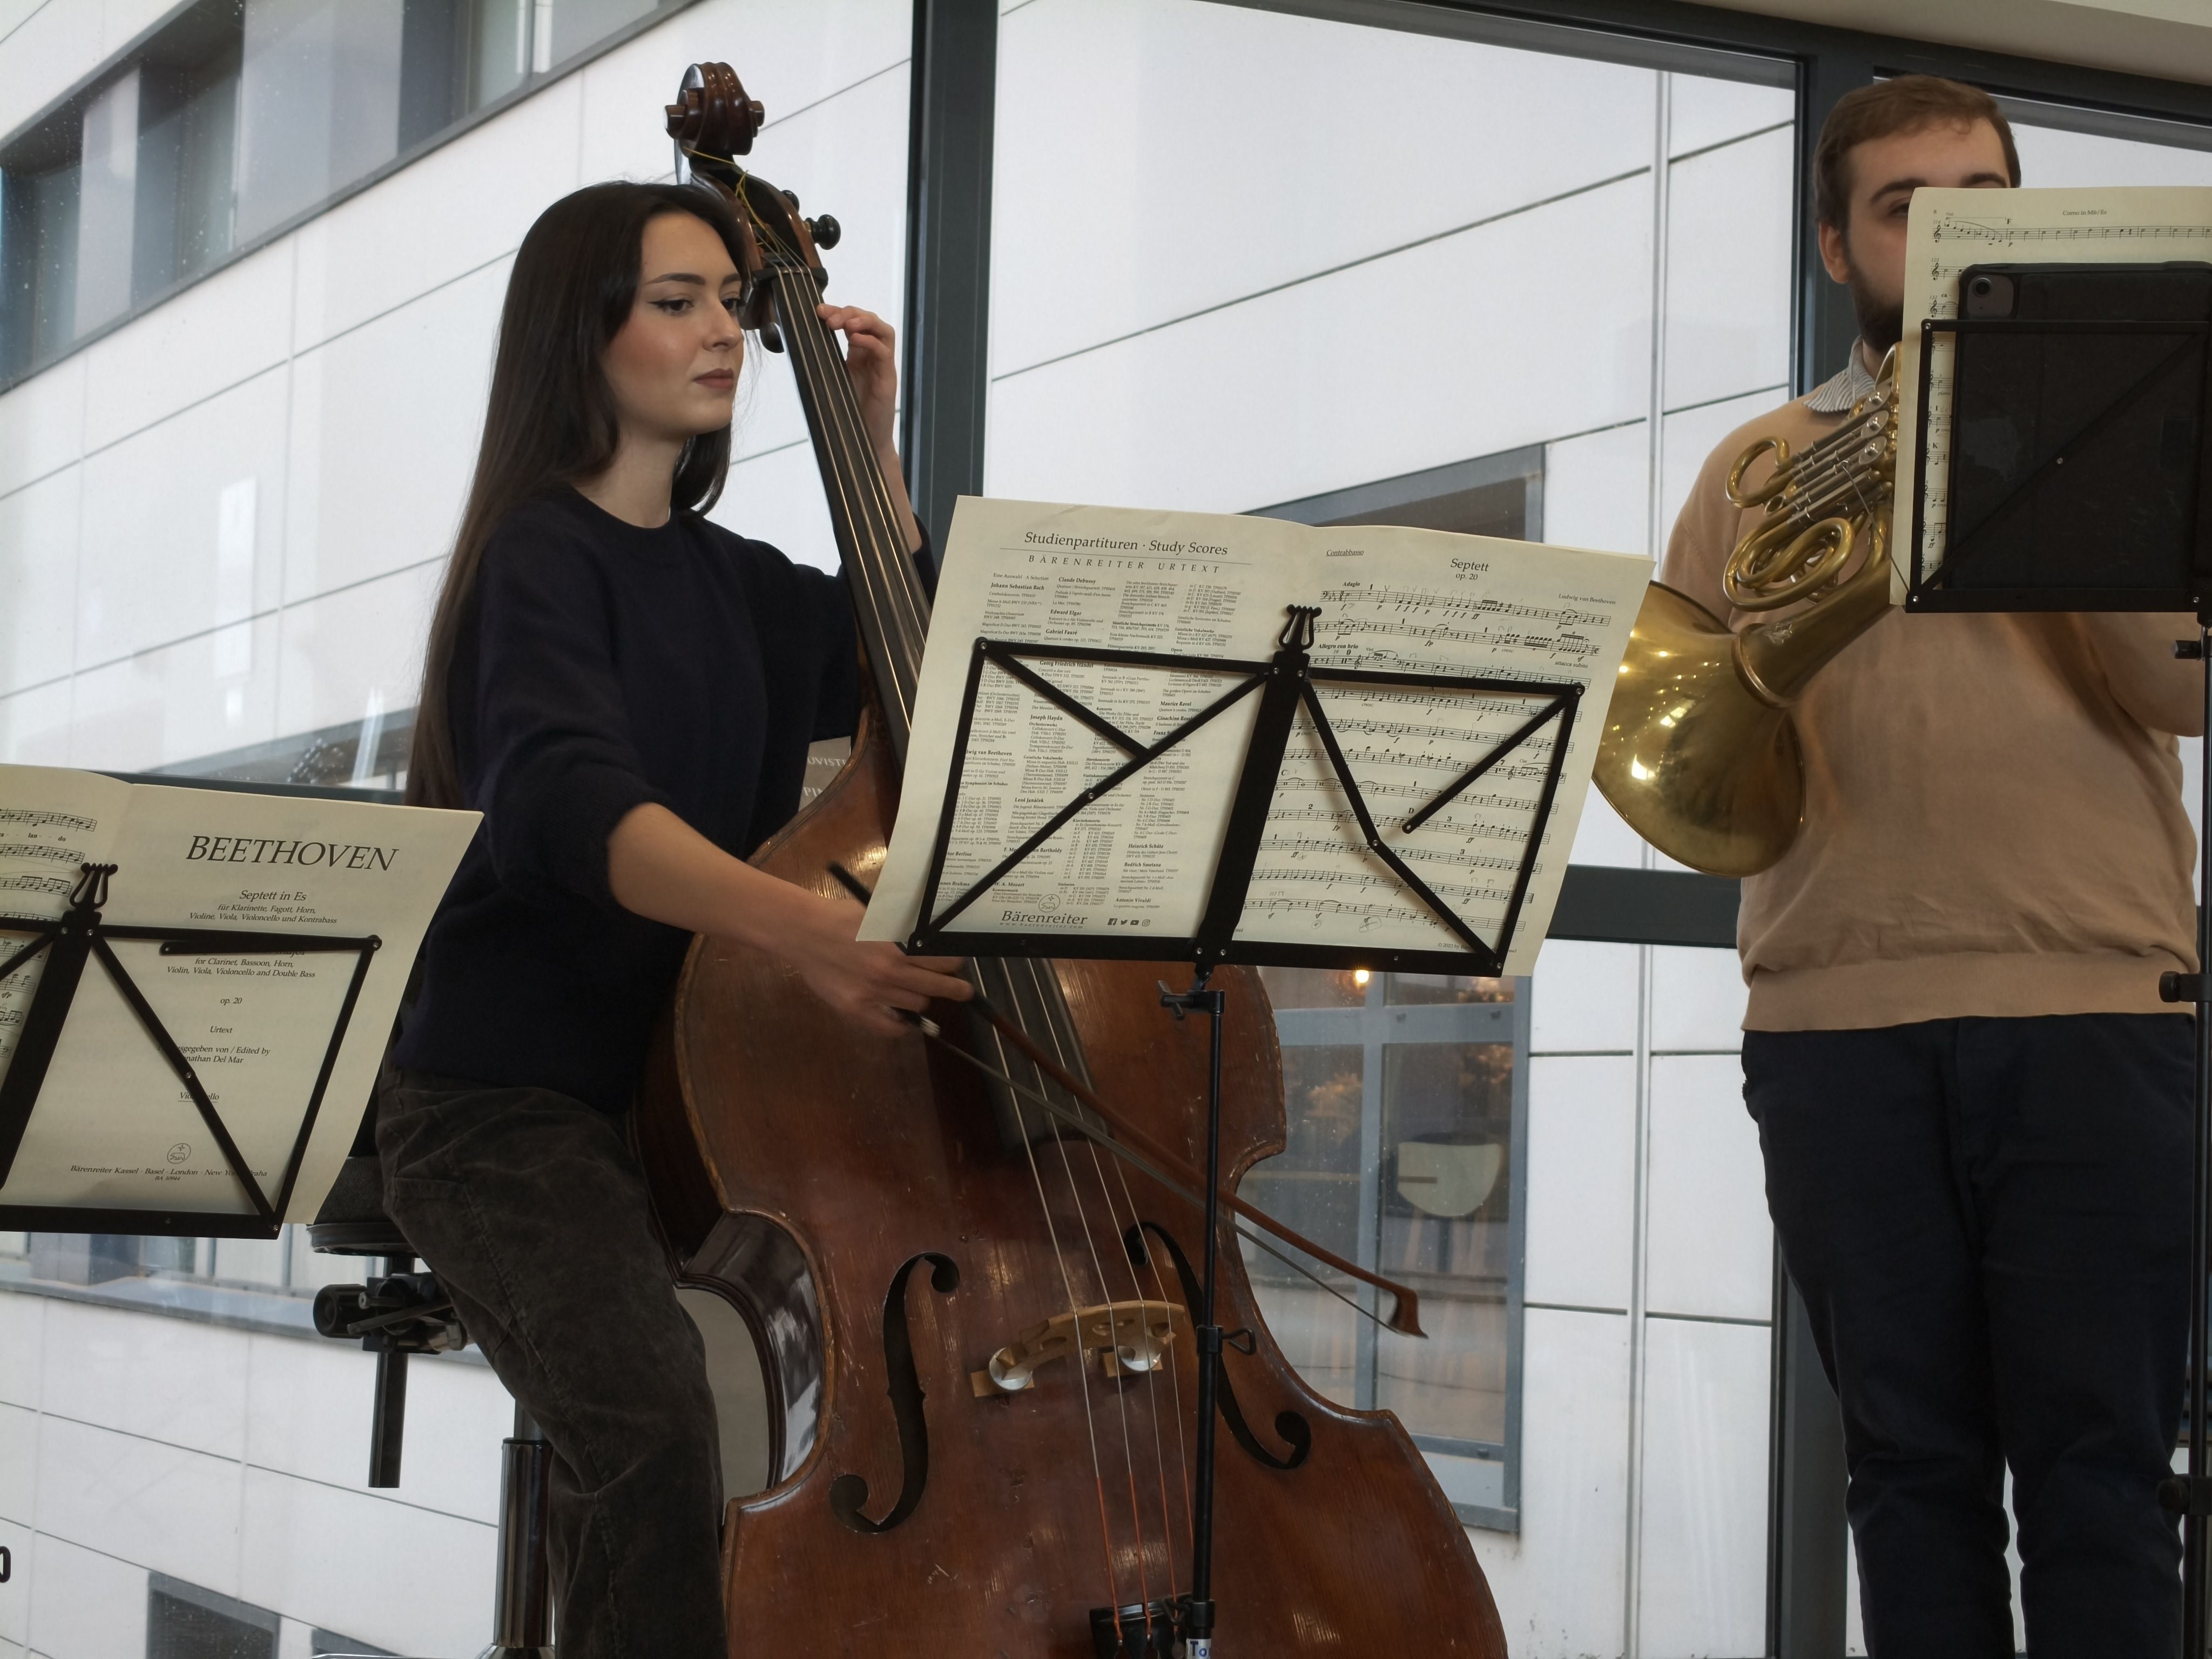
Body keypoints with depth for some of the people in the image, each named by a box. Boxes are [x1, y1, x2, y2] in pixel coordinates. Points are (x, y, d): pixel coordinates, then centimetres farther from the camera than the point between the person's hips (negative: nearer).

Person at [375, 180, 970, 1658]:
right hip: (510, 1104, -7)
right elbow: (571, 803, -26)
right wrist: (797, 922, -43)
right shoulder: (544, 561, -7)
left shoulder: (729, 579, 15)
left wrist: (873, 449, 17)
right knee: (655, 1436, -32)